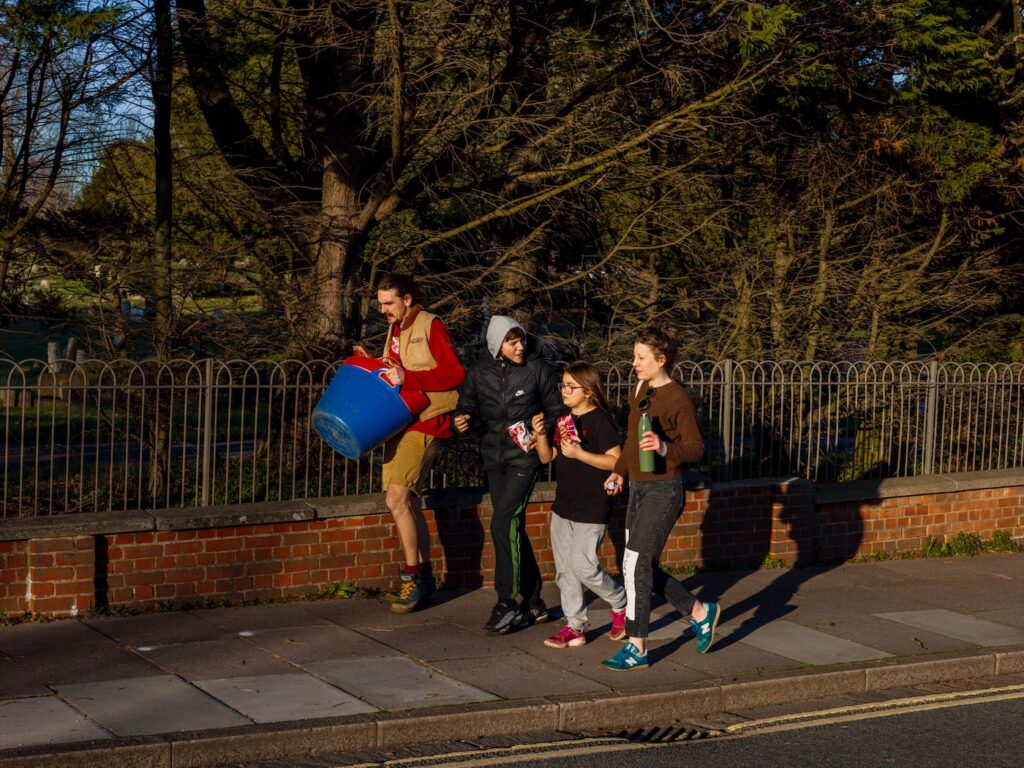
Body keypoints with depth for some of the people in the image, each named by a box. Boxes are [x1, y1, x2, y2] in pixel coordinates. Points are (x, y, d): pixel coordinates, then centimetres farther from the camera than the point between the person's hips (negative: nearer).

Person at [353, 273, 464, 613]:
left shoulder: (430, 326, -10)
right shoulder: (395, 330, 16)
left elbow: (455, 373, -18)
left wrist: (407, 378, -22)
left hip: (426, 422, -9)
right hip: (400, 420, 9)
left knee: (396, 499, -16)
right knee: (409, 502, 12)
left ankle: (411, 576, -6)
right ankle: (424, 576, 21)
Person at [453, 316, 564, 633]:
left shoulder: (537, 369, -5)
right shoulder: (479, 372, 2)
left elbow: (556, 410, 3)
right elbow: (467, 405, 8)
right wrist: (463, 419, -14)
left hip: (524, 457, -5)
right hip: (494, 459, 5)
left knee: (503, 524, -16)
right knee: (514, 529, 10)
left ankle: (507, 603, -10)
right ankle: (533, 603, 20)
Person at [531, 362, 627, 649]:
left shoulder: (599, 421, -13)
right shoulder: (563, 420, 11)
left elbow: (616, 460, -19)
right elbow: (547, 457, 15)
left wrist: (580, 454, -24)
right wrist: (541, 435, -4)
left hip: (591, 509, -8)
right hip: (563, 506, 8)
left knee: (583, 565, -9)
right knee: (564, 568, 8)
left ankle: (621, 604, 15)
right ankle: (575, 625, 16)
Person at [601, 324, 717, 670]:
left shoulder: (678, 398, -14)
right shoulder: (639, 389, 11)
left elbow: (696, 447, -13)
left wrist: (664, 448, -30)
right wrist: (620, 471, 14)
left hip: (663, 489, -9)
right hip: (638, 488, 9)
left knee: (636, 564, -10)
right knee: (643, 567, 11)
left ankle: (637, 648, -1)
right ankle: (701, 613, 28)